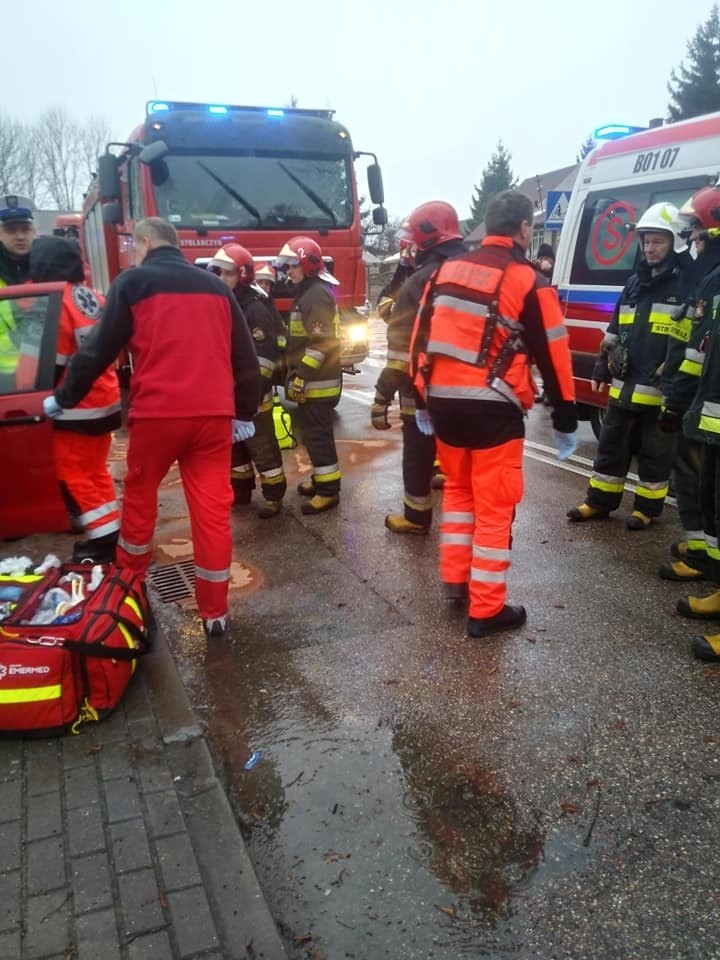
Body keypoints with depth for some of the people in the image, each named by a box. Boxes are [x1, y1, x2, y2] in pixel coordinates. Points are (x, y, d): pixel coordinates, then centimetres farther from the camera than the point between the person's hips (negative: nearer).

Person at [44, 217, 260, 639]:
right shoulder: (216, 286, 15)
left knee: (140, 498, 18)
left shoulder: (133, 283, 4)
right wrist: (245, 412, 20)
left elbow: (100, 349, 4)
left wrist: (64, 398, 15)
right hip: (213, 413, 3)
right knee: (213, 508, 5)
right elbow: (245, 356, 14)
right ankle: (215, 611, 11)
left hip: (157, 412, -2)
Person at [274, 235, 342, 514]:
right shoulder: (308, 292, 18)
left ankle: (329, 490, -2)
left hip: (317, 382, -11)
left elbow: (321, 341, -24)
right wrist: (298, 373, 25)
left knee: (317, 434, -7)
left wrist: (301, 376, -24)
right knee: (313, 432, 17)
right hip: (313, 380, 11)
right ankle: (322, 479, 28)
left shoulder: (316, 294, -16)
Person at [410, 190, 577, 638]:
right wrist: (566, 420, 4)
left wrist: (423, 402, 20)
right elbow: (553, 356, -5)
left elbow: (421, 338, 12)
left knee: (458, 489, 24)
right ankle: (487, 609, 12)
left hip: (444, 403, 6)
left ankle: (455, 580, 28)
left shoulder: (446, 270, 10)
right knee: (495, 507, 4)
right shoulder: (529, 282, -6)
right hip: (493, 409, -5)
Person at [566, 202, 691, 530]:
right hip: (624, 384, 6)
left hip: (661, 390, -6)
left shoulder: (688, 283, -7)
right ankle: (599, 501, 24)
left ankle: (647, 507, 21)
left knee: (655, 453, 7)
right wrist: (602, 369, 14)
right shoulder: (635, 281, 14)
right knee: (611, 445, 13)